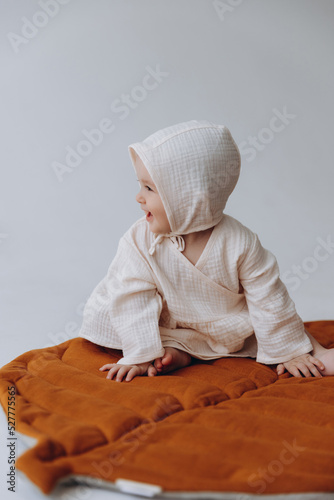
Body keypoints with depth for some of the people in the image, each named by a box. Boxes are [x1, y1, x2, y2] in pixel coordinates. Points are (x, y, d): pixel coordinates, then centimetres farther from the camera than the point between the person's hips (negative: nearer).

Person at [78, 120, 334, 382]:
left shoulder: (239, 243, -26)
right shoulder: (139, 241, -23)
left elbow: (269, 298, -17)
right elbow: (134, 300, -18)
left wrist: (290, 351, -10)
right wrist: (140, 355, -22)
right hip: (174, 329, 1)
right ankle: (175, 352, -19)